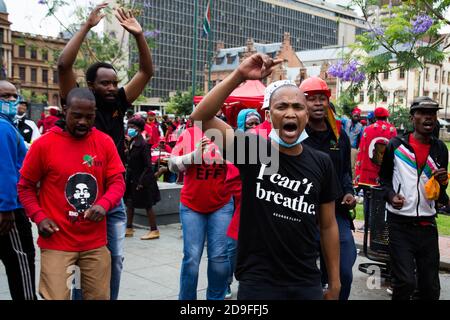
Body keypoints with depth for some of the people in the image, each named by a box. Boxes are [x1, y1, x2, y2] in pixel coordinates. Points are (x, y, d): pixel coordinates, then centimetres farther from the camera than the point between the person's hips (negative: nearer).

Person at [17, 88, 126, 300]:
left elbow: (117, 182, 2)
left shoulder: (105, 143, 1)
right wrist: (39, 217, -11)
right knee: (56, 297, -5)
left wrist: (104, 204, -18)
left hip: (95, 242, 3)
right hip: (56, 242, -3)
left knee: (99, 297, 14)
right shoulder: (43, 145, -6)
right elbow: (25, 186, 3)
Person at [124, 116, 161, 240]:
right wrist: (128, 177, 9)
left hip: (143, 179, -8)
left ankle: (154, 230, 14)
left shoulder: (143, 144, -18)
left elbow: (148, 166, -18)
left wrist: (142, 181, -19)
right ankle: (129, 229, 24)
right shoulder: (132, 142, 5)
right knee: (129, 203, 13)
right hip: (132, 178, 8)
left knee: (147, 205, 2)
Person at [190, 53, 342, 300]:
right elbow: (201, 117, -17)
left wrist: (334, 282, 9)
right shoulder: (252, 148, -7)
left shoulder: (321, 163, 0)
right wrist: (239, 76, -26)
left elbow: (328, 226, 6)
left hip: (307, 283, 3)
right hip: (257, 282, -2)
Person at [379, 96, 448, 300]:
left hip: (427, 224, 4)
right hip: (400, 223, -3)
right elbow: (384, 177, 8)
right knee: (405, 282, -7)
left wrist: (442, 183, -7)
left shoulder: (440, 149, 7)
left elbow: (439, 197, 16)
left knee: (431, 287, 9)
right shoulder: (396, 145, -2)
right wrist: (391, 195, -11)